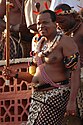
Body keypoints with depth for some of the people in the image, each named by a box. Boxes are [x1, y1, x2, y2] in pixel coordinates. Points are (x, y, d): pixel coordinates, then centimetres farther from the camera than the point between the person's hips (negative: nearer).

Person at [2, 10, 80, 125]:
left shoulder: (65, 42, -8)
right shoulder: (40, 44, 18)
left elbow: (76, 72, -15)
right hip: (37, 96, 8)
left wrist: (72, 101, -21)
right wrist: (15, 74, 10)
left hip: (56, 95, -8)